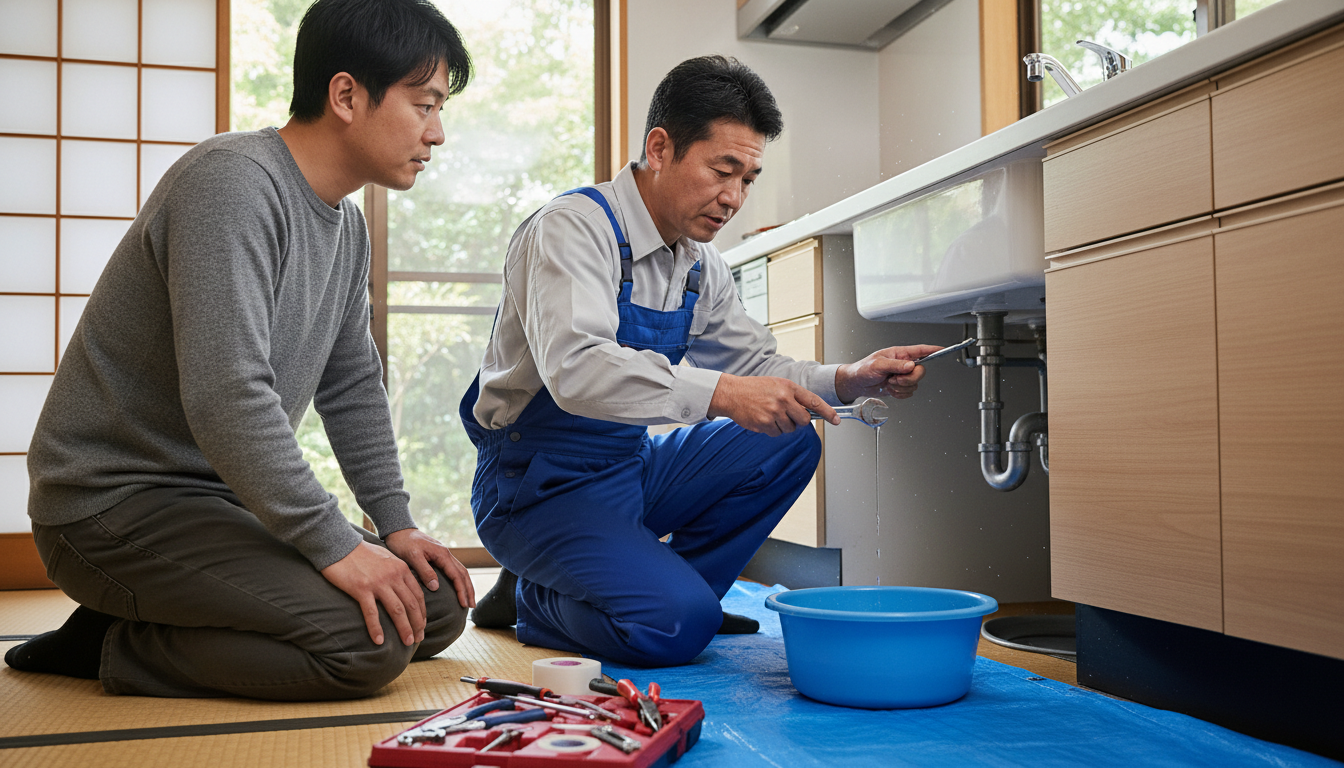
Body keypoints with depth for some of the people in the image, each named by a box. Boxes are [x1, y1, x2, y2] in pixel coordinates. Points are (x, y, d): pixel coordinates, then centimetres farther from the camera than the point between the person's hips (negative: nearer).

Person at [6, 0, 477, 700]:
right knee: (371, 637, -25)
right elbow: (225, 396, -30)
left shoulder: (347, 227, 10)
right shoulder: (233, 183, -21)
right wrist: (333, 545, -26)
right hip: (114, 503, -10)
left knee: (438, 606, 4)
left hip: (229, 497, 10)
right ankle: (109, 649, -6)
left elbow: (352, 386, 15)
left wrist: (396, 524, 6)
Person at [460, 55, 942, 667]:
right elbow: (575, 368, -35)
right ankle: (530, 601, 2)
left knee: (789, 445, -4)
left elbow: (753, 368, 12)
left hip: (631, 467, 8)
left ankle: (669, 587, 1)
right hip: (540, 483, -8)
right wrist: (720, 393, -43)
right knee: (675, 625, -26)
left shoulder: (699, 266, 7)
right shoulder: (574, 228, -19)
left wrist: (847, 380, -6)